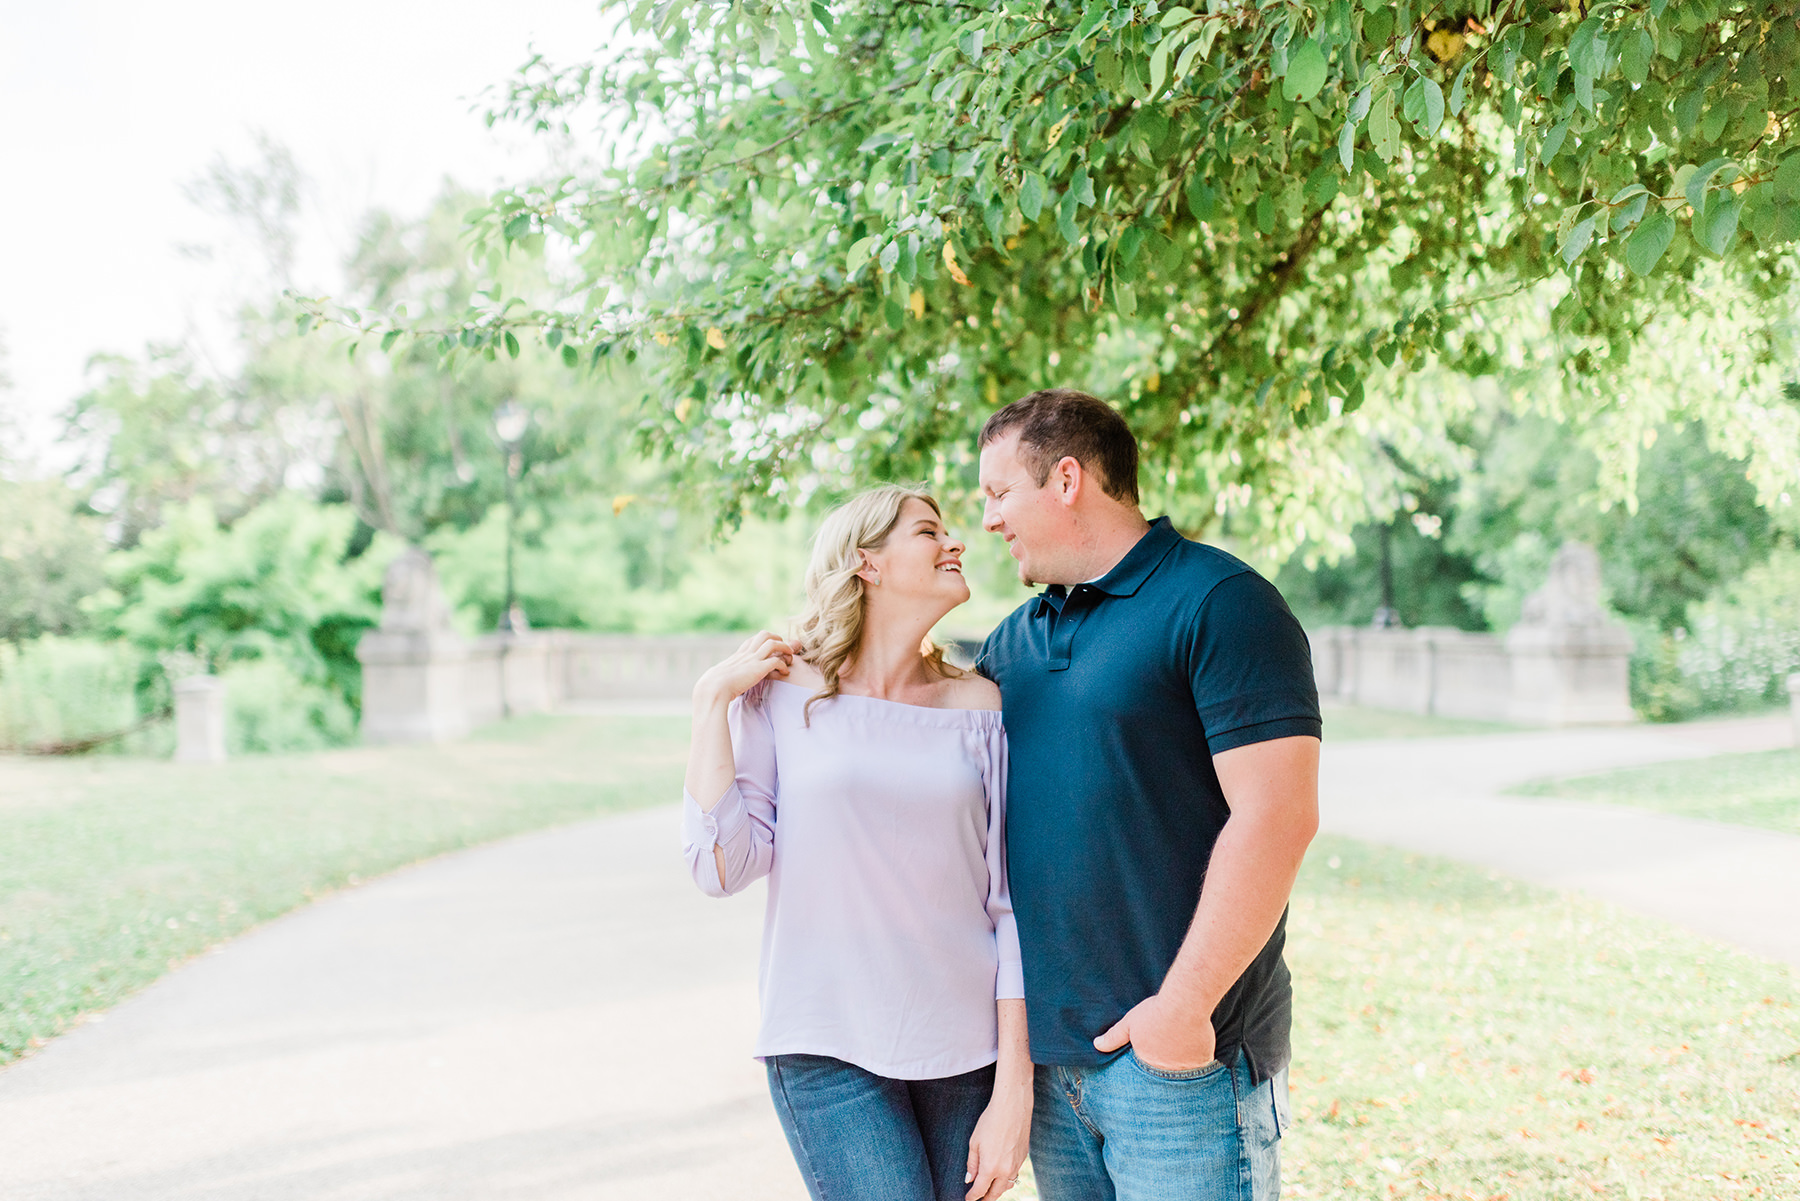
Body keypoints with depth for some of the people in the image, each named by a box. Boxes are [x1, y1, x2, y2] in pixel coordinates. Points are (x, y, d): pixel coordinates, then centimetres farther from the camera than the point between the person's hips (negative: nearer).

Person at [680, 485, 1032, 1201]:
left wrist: (1014, 1087, -2)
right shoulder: (784, 692, 0)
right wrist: (713, 699, -7)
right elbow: (721, 866, -7)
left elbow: (1010, 904, 2)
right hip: (830, 1053, -2)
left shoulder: (978, 707, 3)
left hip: (966, 1053, 2)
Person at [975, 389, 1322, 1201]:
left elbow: (1276, 818, -18)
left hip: (1177, 1052, -7)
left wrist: (1183, 1005, -19)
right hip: (1047, 1050, 7)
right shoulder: (1016, 638, 14)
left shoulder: (1217, 602, -10)